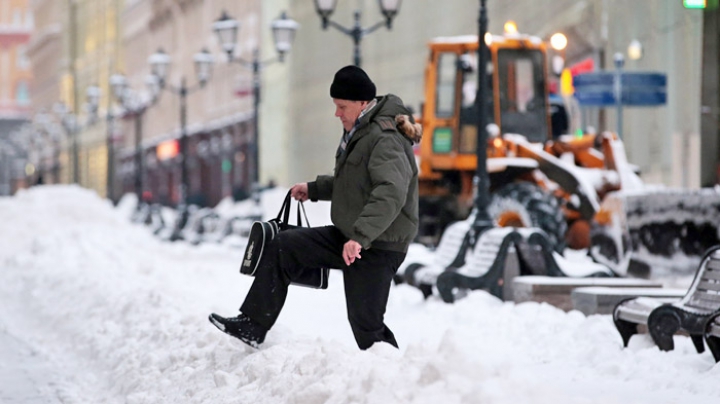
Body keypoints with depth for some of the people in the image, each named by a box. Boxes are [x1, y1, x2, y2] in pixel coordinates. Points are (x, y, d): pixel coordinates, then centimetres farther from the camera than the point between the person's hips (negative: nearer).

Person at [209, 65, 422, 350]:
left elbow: (391, 194, -35)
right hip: (350, 238, 10)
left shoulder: (385, 140, -20)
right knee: (284, 247, 8)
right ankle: (253, 326, 10)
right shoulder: (359, 133, 13)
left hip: (378, 248, -10)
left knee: (366, 325, -8)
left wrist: (360, 237, -42)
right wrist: (314, 189, 22)